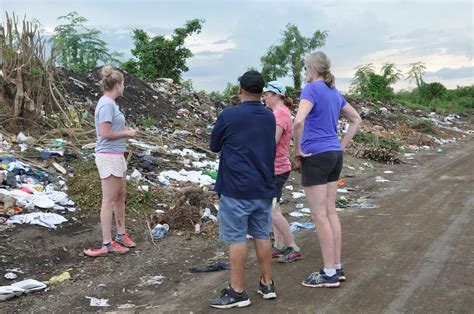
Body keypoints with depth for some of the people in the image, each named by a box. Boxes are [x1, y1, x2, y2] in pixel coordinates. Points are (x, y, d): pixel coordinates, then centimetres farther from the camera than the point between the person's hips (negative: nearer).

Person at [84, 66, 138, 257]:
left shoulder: (110, 103, 11)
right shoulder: (106, 104, -17)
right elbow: (105, 134, -21)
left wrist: (126, 131, 4)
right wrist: (127, 133, -11)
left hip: (117, 155, 10)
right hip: (109, 156, -10)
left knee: (120, 196, 18)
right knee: (109, 200, -3)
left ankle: (121, 234, 31)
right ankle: (107, 244, 4)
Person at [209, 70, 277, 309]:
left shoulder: (228, 116, -10)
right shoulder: (270, 117, 6)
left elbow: (214, 147, 3)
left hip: (236, 189, -5)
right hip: (263, 188, 6)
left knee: (236, 238, 0)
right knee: (262, 236, 14)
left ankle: (237, 292, 6)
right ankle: (267, 284, 23)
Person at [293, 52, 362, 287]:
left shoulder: (311, 89, -12)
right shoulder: (335, 93, 13)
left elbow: (299, 121, -28)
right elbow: (356, 120, 23)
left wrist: (297, 150, -15)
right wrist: (342, 146, 17)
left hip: (315, 156, -8)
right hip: (334, 156, 8)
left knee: (320, 216, -2)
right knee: (331, 212, 13)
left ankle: (329, 273, 5)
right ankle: (337, 267, 20)